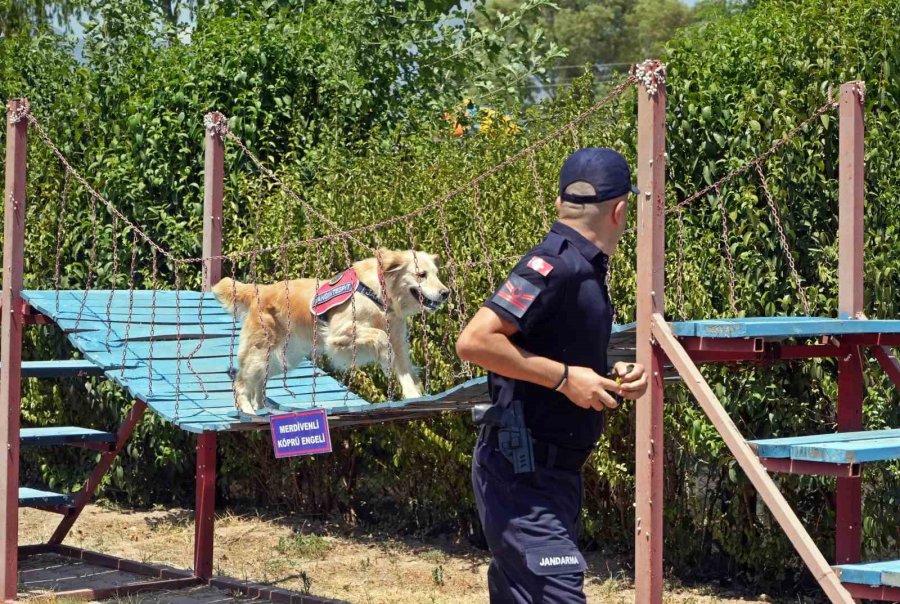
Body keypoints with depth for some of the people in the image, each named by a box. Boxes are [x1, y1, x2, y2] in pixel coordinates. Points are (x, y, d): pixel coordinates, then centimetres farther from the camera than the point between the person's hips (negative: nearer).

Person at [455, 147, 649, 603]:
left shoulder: (583, 269, 13)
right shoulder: (556, 264, -17)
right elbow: (474, 341, -25)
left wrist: (611, 380, 7)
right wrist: (563, 377, -21)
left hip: (550, 472, 10)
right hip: (524, 470, -10)